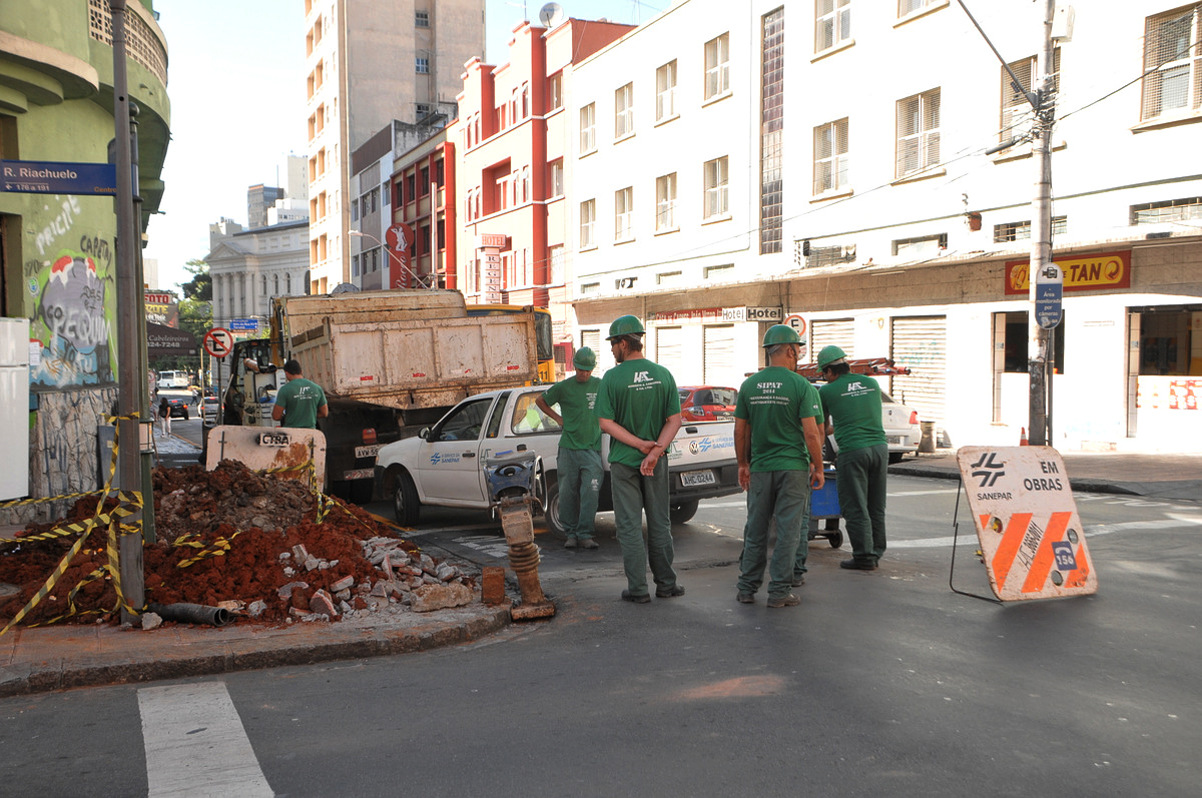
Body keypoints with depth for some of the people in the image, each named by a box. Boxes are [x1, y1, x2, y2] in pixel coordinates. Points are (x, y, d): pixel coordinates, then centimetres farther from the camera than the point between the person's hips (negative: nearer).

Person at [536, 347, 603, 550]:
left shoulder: (600, 385, 8)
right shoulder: (563, 387, 3)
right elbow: (540, 401, 16)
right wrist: (557, 418, 9)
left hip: (592, 448, 1)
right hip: (568, 448, 0)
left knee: (590, 492, -8)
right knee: (568, 493, 2)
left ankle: (585, 535, -3)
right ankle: (571, 533, 11)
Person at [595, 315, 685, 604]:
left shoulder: (612, 377, -10)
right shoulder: (663, 374, 0)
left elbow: (606, 422, -14)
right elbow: (674, 419, -5)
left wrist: (640, 444, -14)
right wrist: (655, 450, -12)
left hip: (623, 460, -3)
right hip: (656, 462, 3)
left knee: (629, 525, 3)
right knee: (659, 523, 13)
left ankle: (637, 588, 5)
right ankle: (666, 583, 18)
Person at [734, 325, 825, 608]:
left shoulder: (749, 385, 3)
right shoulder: (801, 386, -8)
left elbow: (740, 430, 6)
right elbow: (811, 432, -12)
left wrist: (742, 464, 16)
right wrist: (818, 468, -2)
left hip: (760, 468, 4)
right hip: (793, 466, -3)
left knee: (755, 530, 12)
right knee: (788, 531, 3)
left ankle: (747, 588, 16)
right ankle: (779, 591, 5)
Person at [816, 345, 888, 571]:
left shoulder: (826, 391, -1)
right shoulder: (872, 383, 12)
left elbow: (823, 427, 16)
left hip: (853, 450, -5)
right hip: (880, 446, 5)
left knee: (855, 507, 2)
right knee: (876, 506, 13)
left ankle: (864, 556, 4)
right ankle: (875, 552, 20)